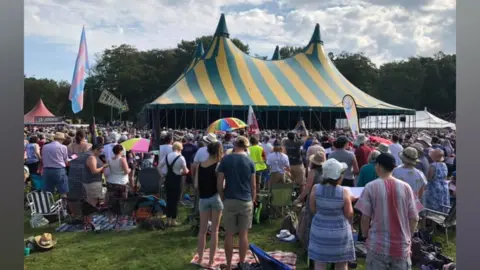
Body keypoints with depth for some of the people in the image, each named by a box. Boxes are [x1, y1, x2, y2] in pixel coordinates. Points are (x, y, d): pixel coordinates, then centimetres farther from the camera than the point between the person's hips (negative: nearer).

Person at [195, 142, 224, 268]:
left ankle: (200, 258, 22)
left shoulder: (200, 165, 3)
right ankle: (211, 260, 11)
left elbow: (196, 185, 3)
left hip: (203, 199, 4)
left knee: (202, 230, 15)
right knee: (214, 230, 6)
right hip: (215, 198, -4)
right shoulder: (218, 165, -10)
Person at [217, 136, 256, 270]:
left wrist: (223, 198, 10)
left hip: (230, 201, -1)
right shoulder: (249, 161, 1)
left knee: (229, 234, 8)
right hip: (246, 201, 1)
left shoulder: (225, 159, -2)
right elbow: (253, 185, 3)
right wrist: (253, 200, 16)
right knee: (243, 234, 9)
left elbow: (219, 183, -3)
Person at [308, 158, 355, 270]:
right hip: (339, 231, -2)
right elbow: (349, 215, -9)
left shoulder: (315, 188, -12)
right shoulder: (344, 192, -19)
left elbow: (313, 209, 0)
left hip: (320, 230, 2)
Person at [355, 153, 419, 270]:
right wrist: (408, 237, 15)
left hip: (378, 245, -2)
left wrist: (365, 236, 8)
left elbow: (365, 218, -8)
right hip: (402, 245, 2)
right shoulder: (405, 187, -3)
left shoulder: (371, 187, -9)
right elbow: (414, 218, 0)